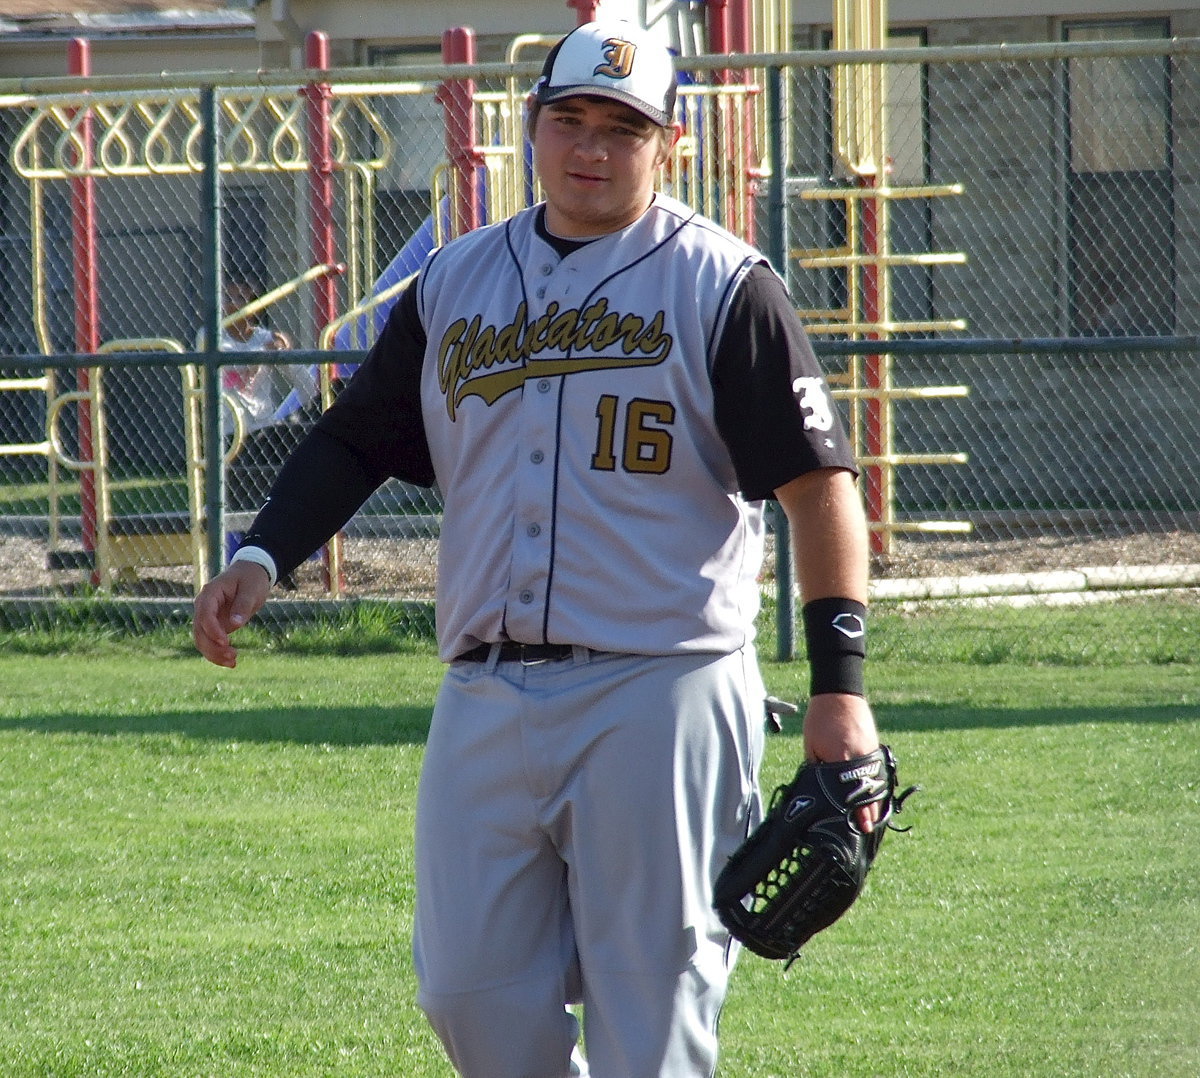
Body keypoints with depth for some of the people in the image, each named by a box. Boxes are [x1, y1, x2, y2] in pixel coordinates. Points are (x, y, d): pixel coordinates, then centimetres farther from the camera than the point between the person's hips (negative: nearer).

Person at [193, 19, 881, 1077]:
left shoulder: (720, 285, -1)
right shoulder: (456, 283, 14)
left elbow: (819, 483, -6)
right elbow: (356, 438, 19)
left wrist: (840, 684, -14)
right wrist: (263, 557, 0)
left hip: (660, 697, -5)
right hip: (486, 701, 5)